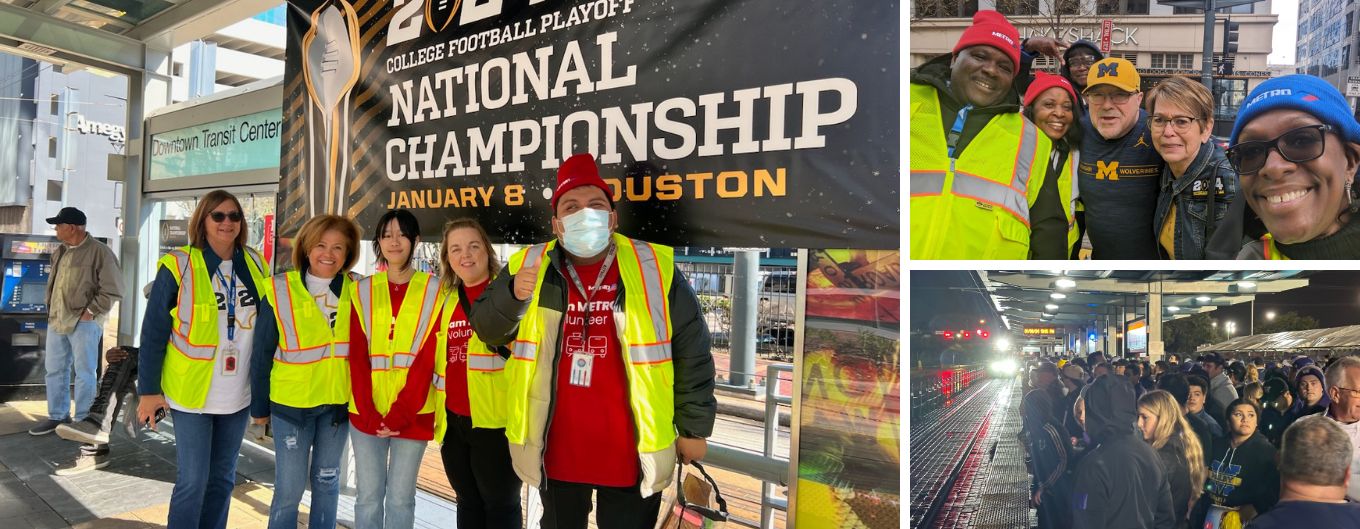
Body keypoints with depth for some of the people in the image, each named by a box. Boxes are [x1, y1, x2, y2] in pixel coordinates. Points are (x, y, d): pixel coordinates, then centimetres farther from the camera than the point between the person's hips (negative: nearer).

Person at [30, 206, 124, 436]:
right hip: (56, 321, 8)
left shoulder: (99, 252, -13)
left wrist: (90, 312, -15)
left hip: (83, 323, -8)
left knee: (85, 372, 1)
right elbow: (53, 283, 25)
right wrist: (51, 311, 15)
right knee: (55, 369, 14)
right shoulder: (59, 252, 12)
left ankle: (81, 420, 11)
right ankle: (57, 416, 26)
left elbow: (113, 290, -15)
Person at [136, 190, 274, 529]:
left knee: (222, 478, 14)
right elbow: (153, 333, -6)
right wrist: (149, 390, -7)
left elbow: (268, 323, 10)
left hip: (238, 396, 4)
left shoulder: (254, 264, 4)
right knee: (193, 480, -1)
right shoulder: (178, 266, -9)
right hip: (192, 394, -4)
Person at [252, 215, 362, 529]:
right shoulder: (280, 290, -9)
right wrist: (259, 405, 2)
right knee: (289, 488, 4)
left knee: (326, 480, 15)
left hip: (338, 401, 2)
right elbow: (262, 352, -2)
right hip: (290, 402, -2)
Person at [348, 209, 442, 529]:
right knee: (368, 495, 8)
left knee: (400, 497, 6)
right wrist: (369, 413, -11)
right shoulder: (362, 291, 6)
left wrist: (399, 414, -14)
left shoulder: (433, 292, -1)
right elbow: (357, 357, 0)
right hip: (367, 413, 2)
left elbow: (427, 360, -7)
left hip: (412, 414, -2)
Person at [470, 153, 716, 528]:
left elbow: (691, 351, -3)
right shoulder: (528, 267, 0)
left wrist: (693, 427, -2)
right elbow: (488, 330, 4)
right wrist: (511, 295, -17)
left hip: (632, 452, -2)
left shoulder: (655, 268, -8)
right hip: (555, 450, 3)